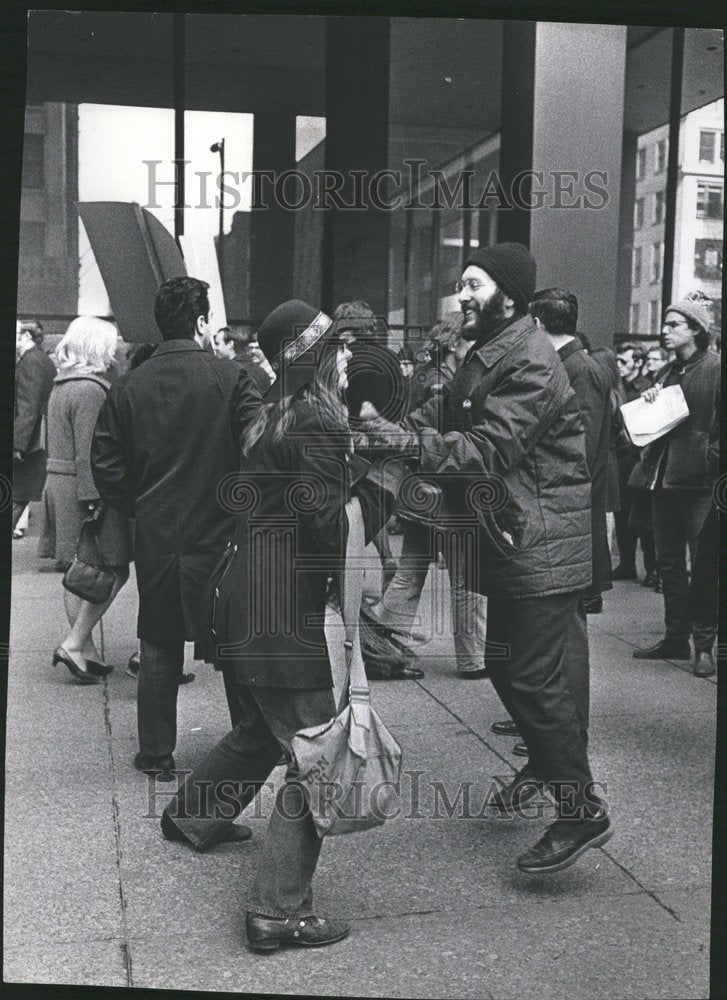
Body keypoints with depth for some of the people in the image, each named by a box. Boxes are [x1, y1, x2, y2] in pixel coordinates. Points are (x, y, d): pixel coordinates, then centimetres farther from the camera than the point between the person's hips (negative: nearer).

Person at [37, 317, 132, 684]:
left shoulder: (61, 386, 15)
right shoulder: (90, 391, -15)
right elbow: (88, 454, -20)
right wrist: (93, 502, -22)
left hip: (58, 483, 10)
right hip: (83, 489, -10)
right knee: (113, 570, -4)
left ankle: (87, 651, 18)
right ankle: (74, 644, -5)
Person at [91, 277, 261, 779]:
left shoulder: (130, 386, 1)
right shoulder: (231, 379, -8)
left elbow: (106, 463, 1)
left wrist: (138, 507, 13)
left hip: (156, 535, 3)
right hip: (220, 532, -2)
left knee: (159, 645, 13)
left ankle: (157, 753, 20)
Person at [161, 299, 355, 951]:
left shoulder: (276, 414, 13)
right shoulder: (320, 422, -15)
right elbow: (325, 518, -20)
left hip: (250, 587, 10)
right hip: (285, 603, -10)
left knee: (266, 723, 28)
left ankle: (193, 816, 48)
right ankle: (279, 910, 1)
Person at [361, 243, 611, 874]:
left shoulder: (531, 364, -18)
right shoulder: (485, 355, 13)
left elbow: (488, 450, -26)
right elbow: (446, 416, 6)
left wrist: (409, 441, -33)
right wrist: (395, 430, -10)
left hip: (543, 542, -10)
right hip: (507, 537, 10)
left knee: (534, 676, -8)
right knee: (505, 662, 19)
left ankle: (583, 814, 5)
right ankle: (546, 762, 41)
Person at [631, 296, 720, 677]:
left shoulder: (715, 368, -7)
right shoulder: (667, 372, 16)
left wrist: (712, 460, -17)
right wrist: (649, 403, 4)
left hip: (699, 479, -8)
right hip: (664, 476, 8)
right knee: (669, 563, 12)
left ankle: (704, 645, 6)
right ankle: (675, 638, 22)